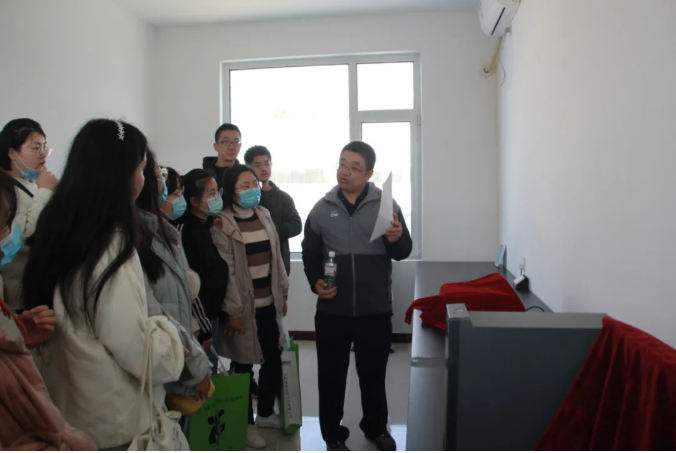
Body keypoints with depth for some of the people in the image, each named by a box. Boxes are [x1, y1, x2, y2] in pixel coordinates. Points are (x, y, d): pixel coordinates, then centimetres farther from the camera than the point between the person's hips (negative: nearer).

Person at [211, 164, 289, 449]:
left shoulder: (264, 215, 7)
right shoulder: (222, 223, -12)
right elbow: (225, 271, -14)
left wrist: (282, 294, 11)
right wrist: (233, 311, -15)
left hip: (269, 304, 6)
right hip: (244, 307, -6)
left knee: (274, 360, 14)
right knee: (244, 365, 7)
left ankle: (265, 413, 36)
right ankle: (246, 423, 27)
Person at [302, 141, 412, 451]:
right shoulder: (322, 208, 2)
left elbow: (403, 253, -1)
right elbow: (309, 252, 10)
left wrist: (397, 239, -23)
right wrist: (316, 282, -6)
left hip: (376, 310, 0)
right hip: (332, 311, 1)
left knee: (374, 374, 17)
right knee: (331, 375, 11)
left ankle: (376, 427, 39)